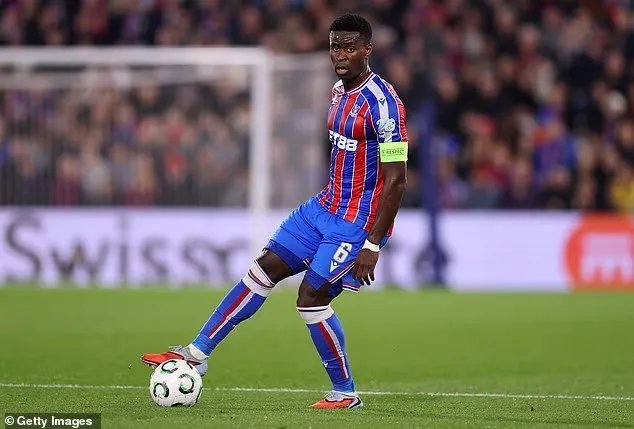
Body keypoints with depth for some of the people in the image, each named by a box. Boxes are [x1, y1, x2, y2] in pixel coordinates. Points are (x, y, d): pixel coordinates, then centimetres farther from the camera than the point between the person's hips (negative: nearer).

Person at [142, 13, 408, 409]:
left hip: (358, 223, -9)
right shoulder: (340, 91, 8)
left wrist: (372, 246, -23)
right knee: (266, 268, 6)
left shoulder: (382, 103, -21)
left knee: (312, 296, -10)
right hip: (325, 208, 9)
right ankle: (197, 354, 11)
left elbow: (396, 179, -22)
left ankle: (346, 394, 6)